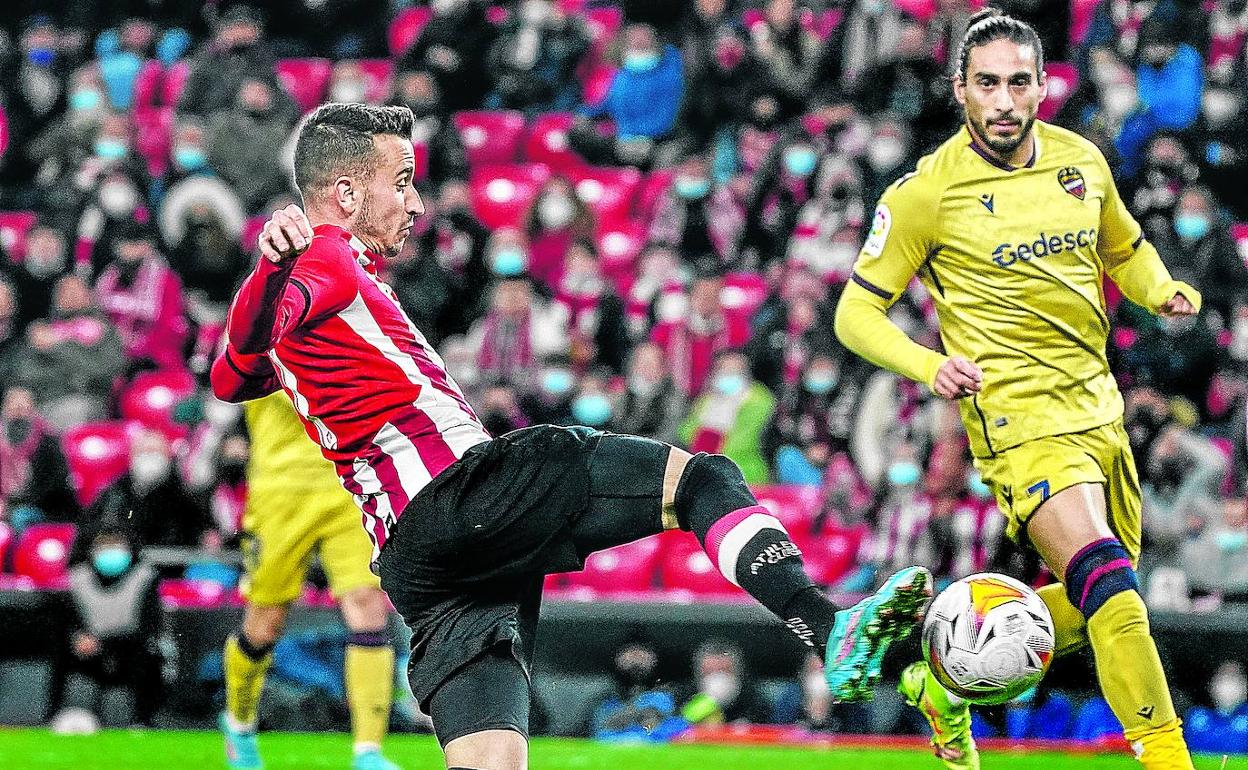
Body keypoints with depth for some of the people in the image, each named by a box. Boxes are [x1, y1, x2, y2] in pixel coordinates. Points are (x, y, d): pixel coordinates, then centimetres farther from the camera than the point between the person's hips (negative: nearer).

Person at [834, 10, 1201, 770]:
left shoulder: (1081, 160, 5)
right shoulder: (926, 192, -10)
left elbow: (1125, 249, 23)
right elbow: (857, 312, -4)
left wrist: (1164, 291, 0)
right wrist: (930, 364, -22)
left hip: (1098, 411, 7)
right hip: (1019, 417, -7)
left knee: (1093, 606, 15)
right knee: (1111, 587, -25)